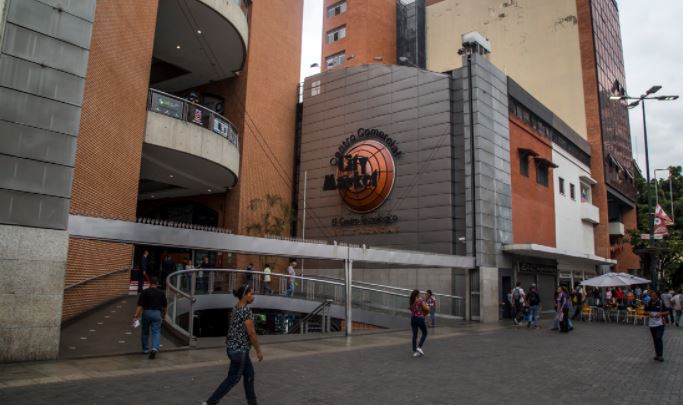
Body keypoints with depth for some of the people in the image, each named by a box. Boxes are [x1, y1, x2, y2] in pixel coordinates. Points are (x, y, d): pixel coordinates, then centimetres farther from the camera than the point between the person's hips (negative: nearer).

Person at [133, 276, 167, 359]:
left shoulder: (145, 292, -3)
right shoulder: (161, 293, 4)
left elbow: (140, 305, -11)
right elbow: (165, 306, 10)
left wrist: (136, 315, -13)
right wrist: (164, 314, 26)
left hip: (146, 313, 0)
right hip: (157, 313, 0)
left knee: (145, 332, 17)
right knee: (156, 332, 0)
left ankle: (145, 349, 28)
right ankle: (155, 348, -22)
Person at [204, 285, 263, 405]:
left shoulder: (236, 308, 9)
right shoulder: (246, 310, -19)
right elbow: (251, 333, -19)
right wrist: (258, 351, -12)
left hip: (233, 347, 9)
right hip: (239, 349, -9)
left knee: (249, 374, 17)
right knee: (233, 379, 2)